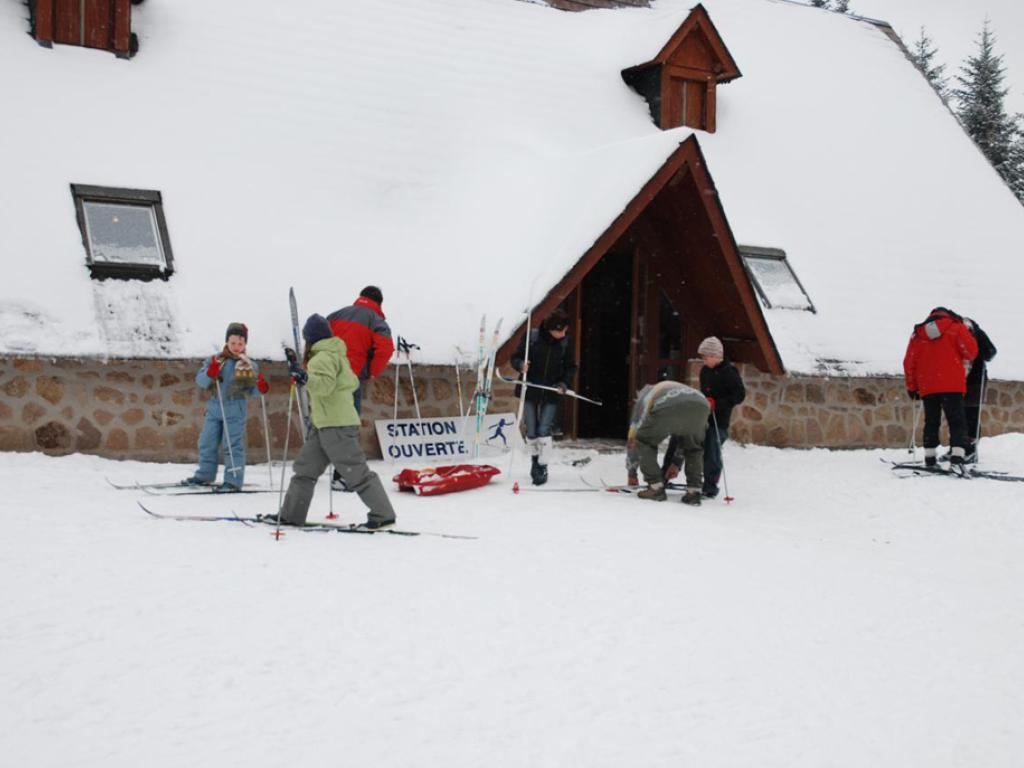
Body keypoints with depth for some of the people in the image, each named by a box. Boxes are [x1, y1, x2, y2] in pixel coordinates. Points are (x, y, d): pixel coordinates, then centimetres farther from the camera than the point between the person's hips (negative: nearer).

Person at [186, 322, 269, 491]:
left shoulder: (249, 366, 1)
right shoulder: (216, 359, 3)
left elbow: (252, 389, 8)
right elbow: (200, 379, -5)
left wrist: (261, 387, -12)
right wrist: (210, 373, -23)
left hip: (235, 409, -3)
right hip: (215, 406, 3)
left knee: (233, 445, -3)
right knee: (207, 442, 12)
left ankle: (233, 480, 1)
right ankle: (205, 474, 26)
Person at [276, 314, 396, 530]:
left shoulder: (322, 358, -11)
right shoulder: (337, 356, 18)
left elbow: (325, 384, -27)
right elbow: (353, 383, 27)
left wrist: (304, 377, -39)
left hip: (336, 426, -10)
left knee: (356, 473, -7)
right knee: (305, 469, 11)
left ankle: (384, 516, -4)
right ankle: (291, 515, 15)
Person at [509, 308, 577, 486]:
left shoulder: (567, 342, -5)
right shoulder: (531, 337, -10)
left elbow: (570, 367, 4)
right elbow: (515, 358, -3)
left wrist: (564, 383, -13)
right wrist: (521, 365, -25)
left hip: (551, 393, 0)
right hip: (530, 390, 0)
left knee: (544, 431, -8)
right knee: (531, 432, 7)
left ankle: (542, 467, 4)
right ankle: (534, 458, 32)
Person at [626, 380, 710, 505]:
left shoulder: (644, 396, 37)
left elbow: (632, 439, 37)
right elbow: (685, 434, 52)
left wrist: (631, 474, 45)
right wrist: (677, 464, 60)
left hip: (667, 407, -4)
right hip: (701, 405, 4)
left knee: (644, 441, 20)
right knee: (694, 448, 31)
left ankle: (656, 487, 12)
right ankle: (694, 491, 18)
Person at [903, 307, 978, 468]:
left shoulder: (917, 333, 14)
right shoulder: (956, 327, 4)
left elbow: (909, 362, 11)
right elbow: (971, 349, -6)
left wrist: (911, 386, 19)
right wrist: (965, 361, 17)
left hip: (927, 386, 4)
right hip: (952, 385, -4)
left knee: (931, 422, 14)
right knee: (957, 421, -5)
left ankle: (929, 458, 12)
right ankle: (957, 455, -21)